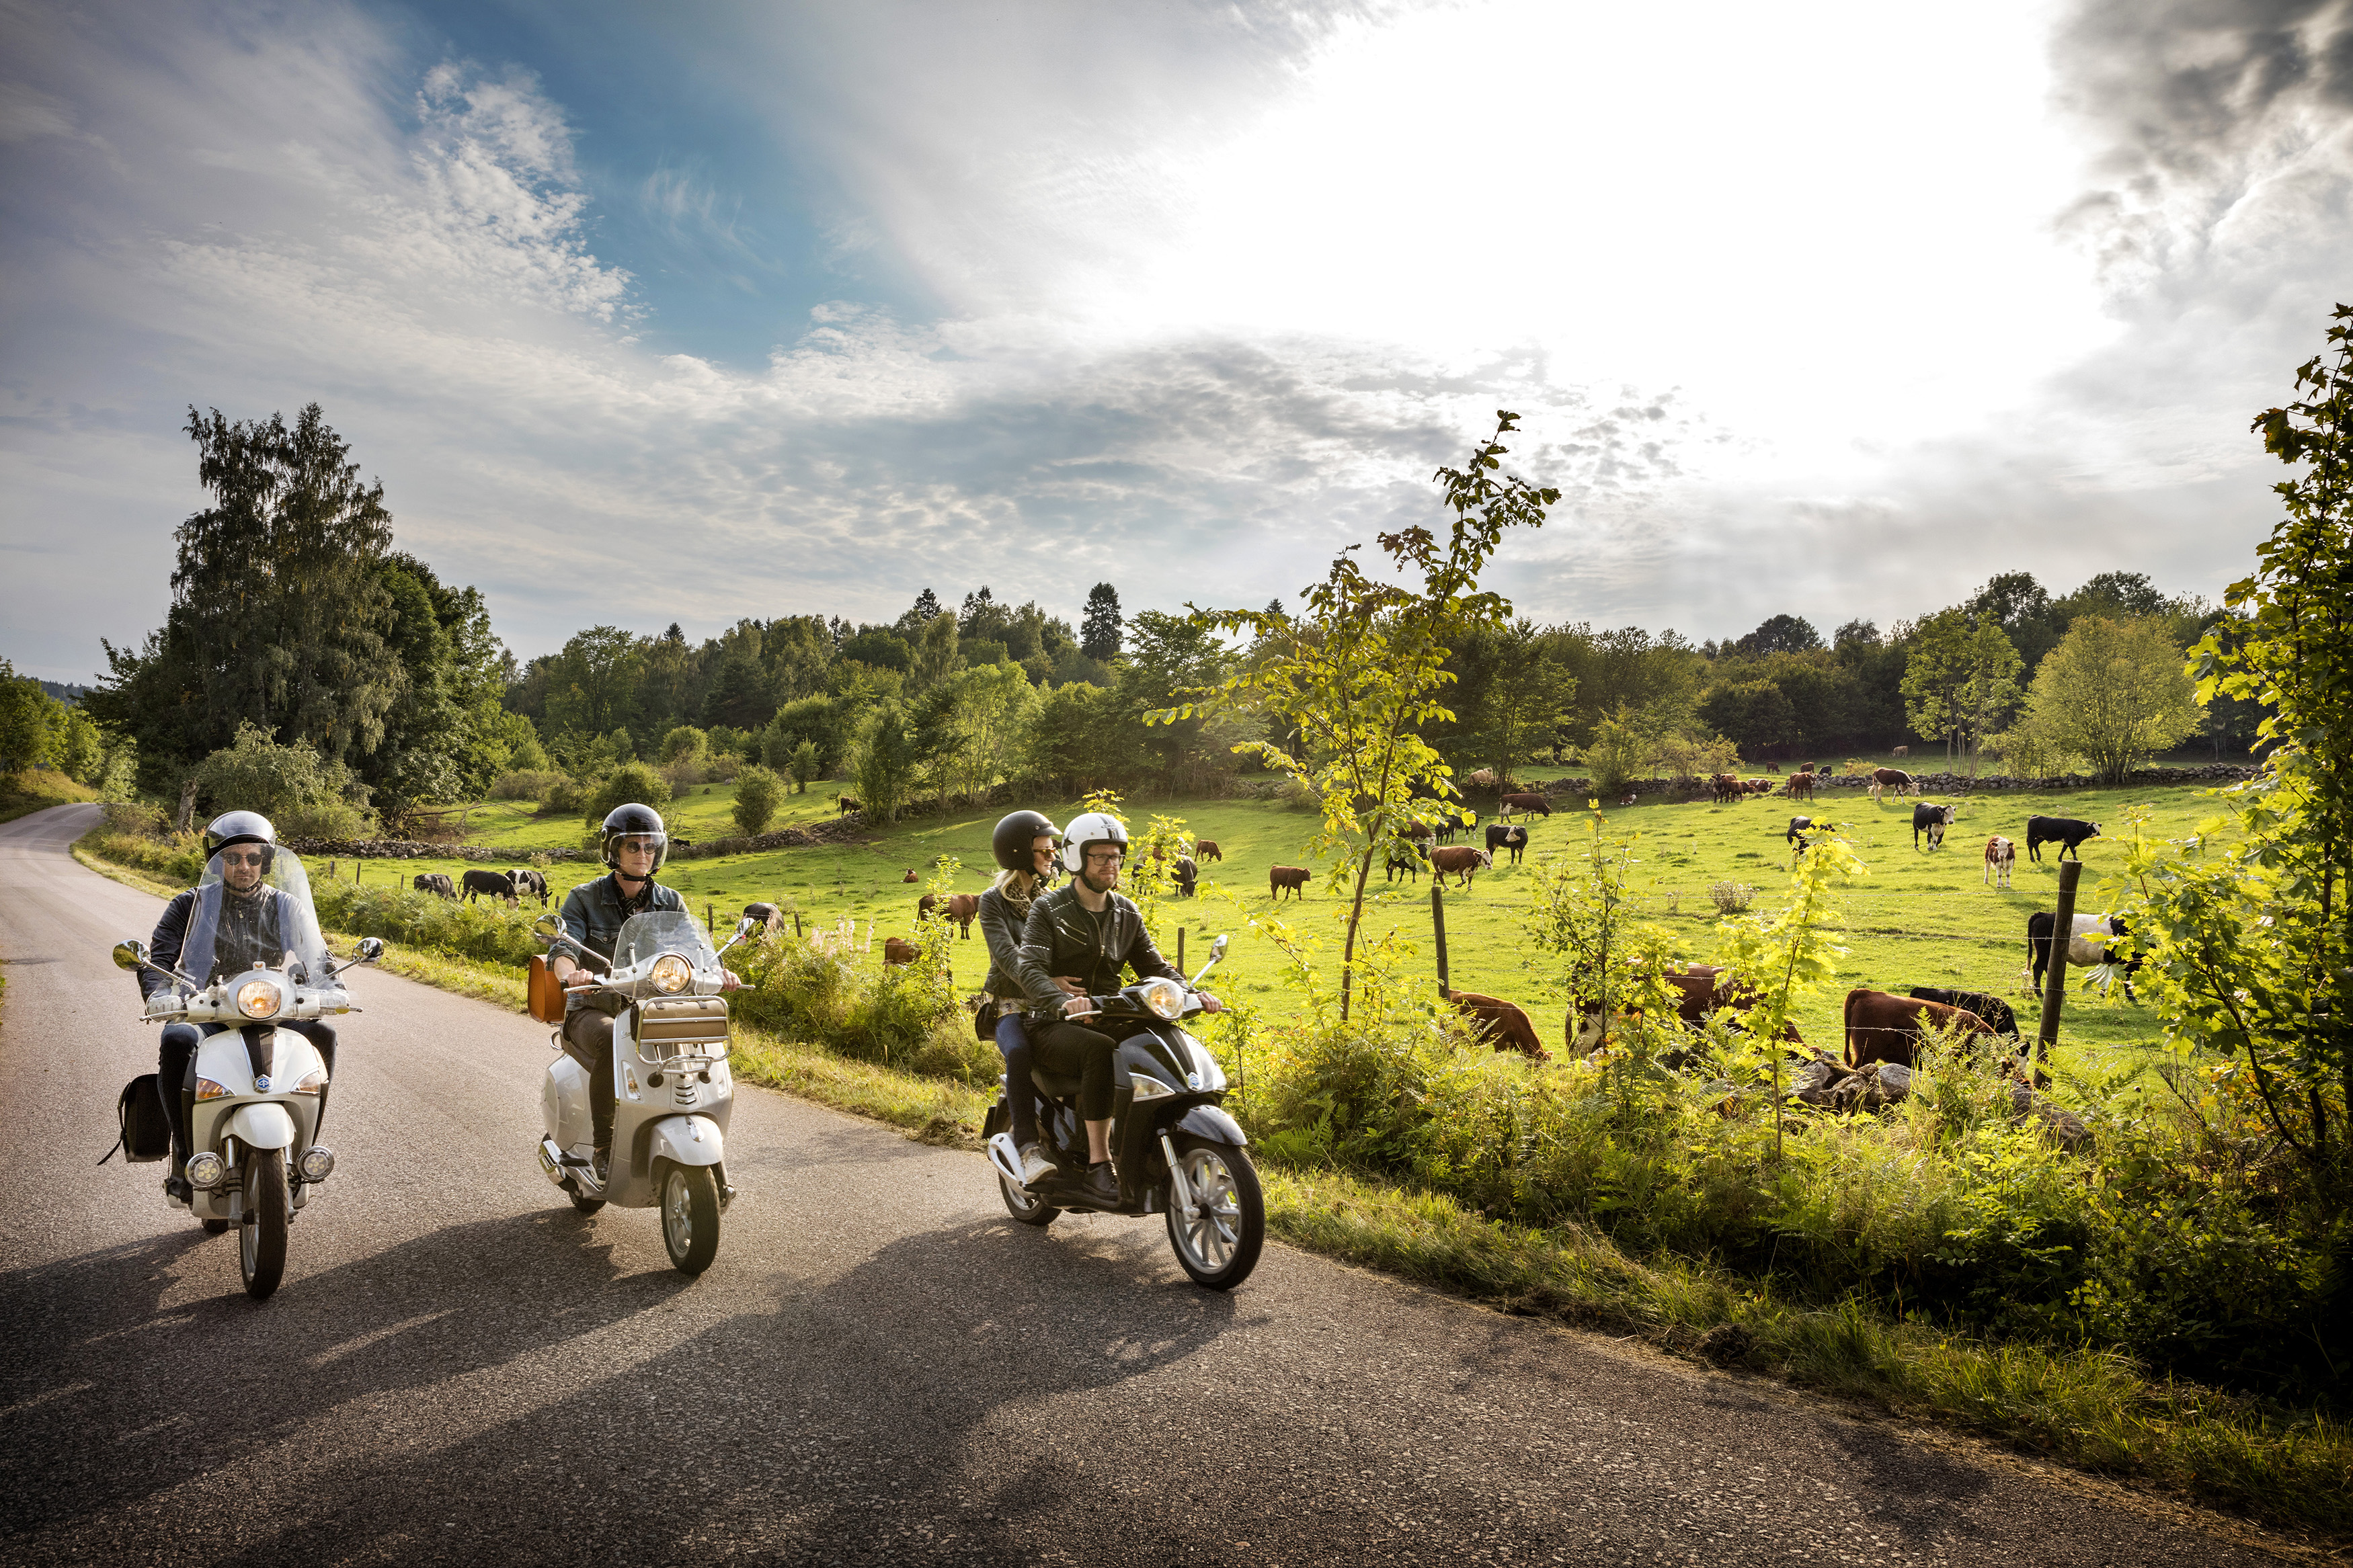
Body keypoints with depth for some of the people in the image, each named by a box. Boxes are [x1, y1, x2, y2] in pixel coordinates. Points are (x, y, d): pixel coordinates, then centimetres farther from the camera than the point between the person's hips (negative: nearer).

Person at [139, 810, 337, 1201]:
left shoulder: (288, 908, 14)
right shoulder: (192, 904, 10)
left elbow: (318, 961, 10)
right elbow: (157, 957, 2)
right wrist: (159, 997, -19)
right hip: (206, 1016, -1)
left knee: (322, 1033, -28)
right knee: (177, 1041, -35)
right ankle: (184, 1154, -23)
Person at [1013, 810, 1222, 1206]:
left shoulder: (1127, 914, 13)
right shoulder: (1048, 910, -4)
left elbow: (1154, 967, 13)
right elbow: (1031, 970, -18)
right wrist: (1065, 1002, -40)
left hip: (1107, 1021, 5)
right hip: (1054, 1026, -5)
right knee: (1102, 1050, -36)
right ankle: (1098, 1169, -35)